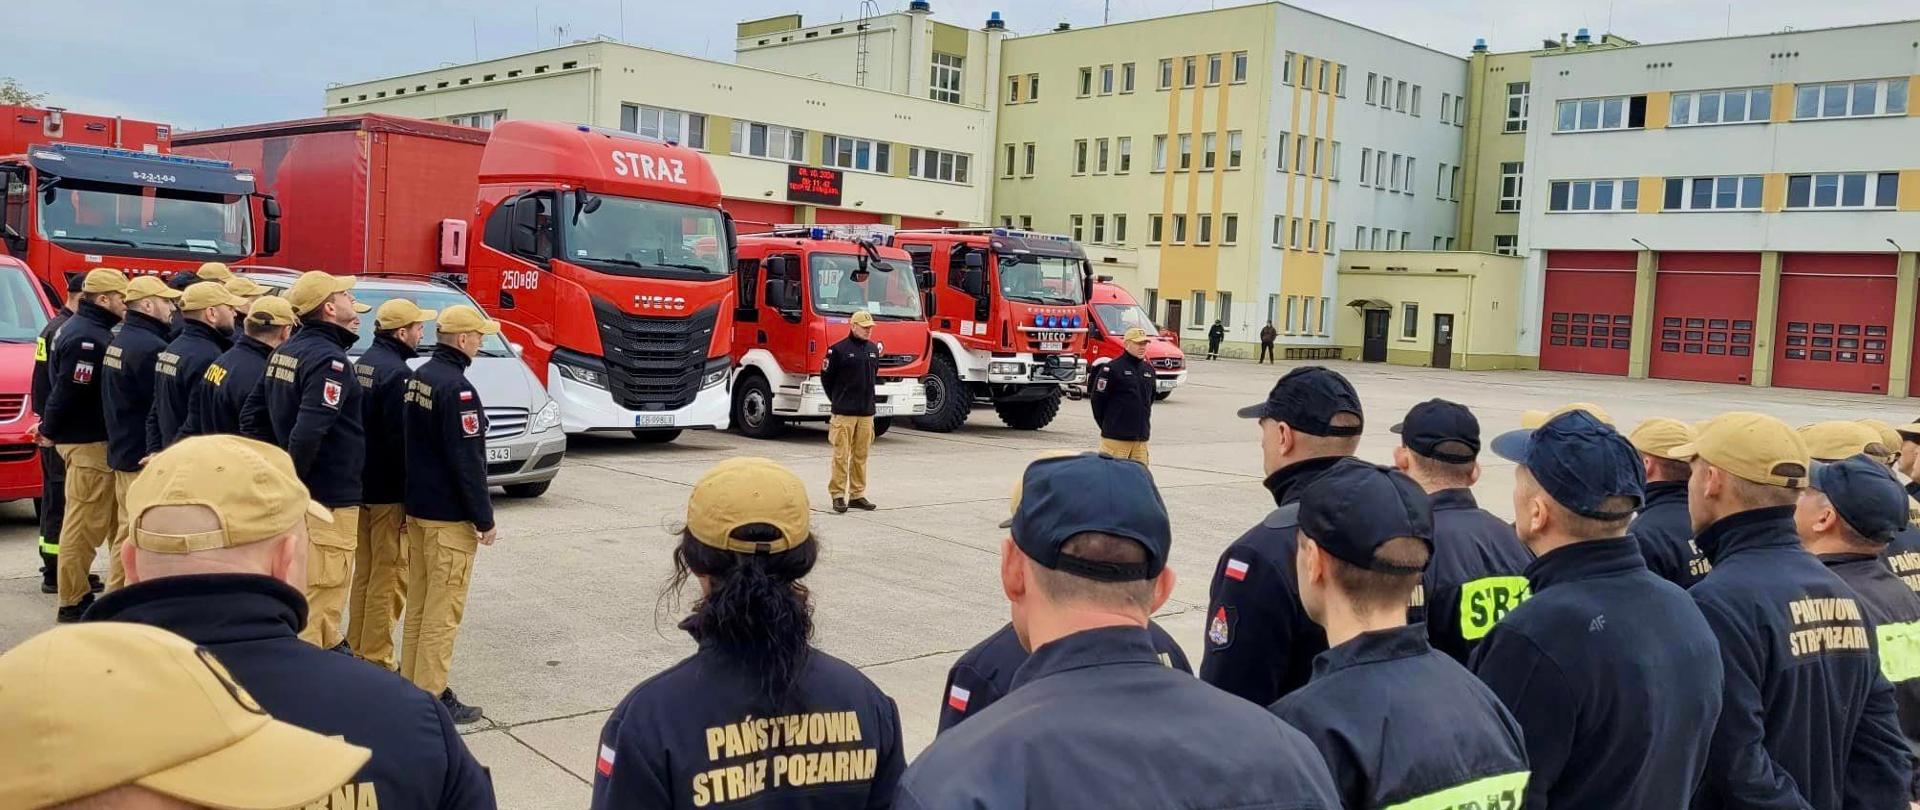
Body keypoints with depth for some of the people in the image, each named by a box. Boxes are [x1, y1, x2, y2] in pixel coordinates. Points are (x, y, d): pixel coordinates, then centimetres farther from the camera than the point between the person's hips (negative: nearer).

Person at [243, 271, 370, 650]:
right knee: (320, 596, -2)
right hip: (329, 503, -10)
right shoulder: (330, 359, -18)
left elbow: (251, 415, 15)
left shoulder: (284, 351, 11)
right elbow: (308, 432, -28)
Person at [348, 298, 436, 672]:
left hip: (361, 484, 9)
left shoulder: (363, 363, 9)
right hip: (390, 490, -9)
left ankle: (356, 647, 28)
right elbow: (402, 438, -22)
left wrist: (358, 472, 19)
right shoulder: (398, 373, -19)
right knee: (389, 574, -1)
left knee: (365, 570, 19)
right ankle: (376, 657, 4)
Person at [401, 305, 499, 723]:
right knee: (443, 610, -3)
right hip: (448, 516, -10)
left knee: (419, 602, 16)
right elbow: (467, 460, -20)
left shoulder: (418, 377, 10)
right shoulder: (456, 388, -19)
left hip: (416, 508, 10)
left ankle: (410, 684, 23)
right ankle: (431, 697, 1)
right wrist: (484, 519, -13)